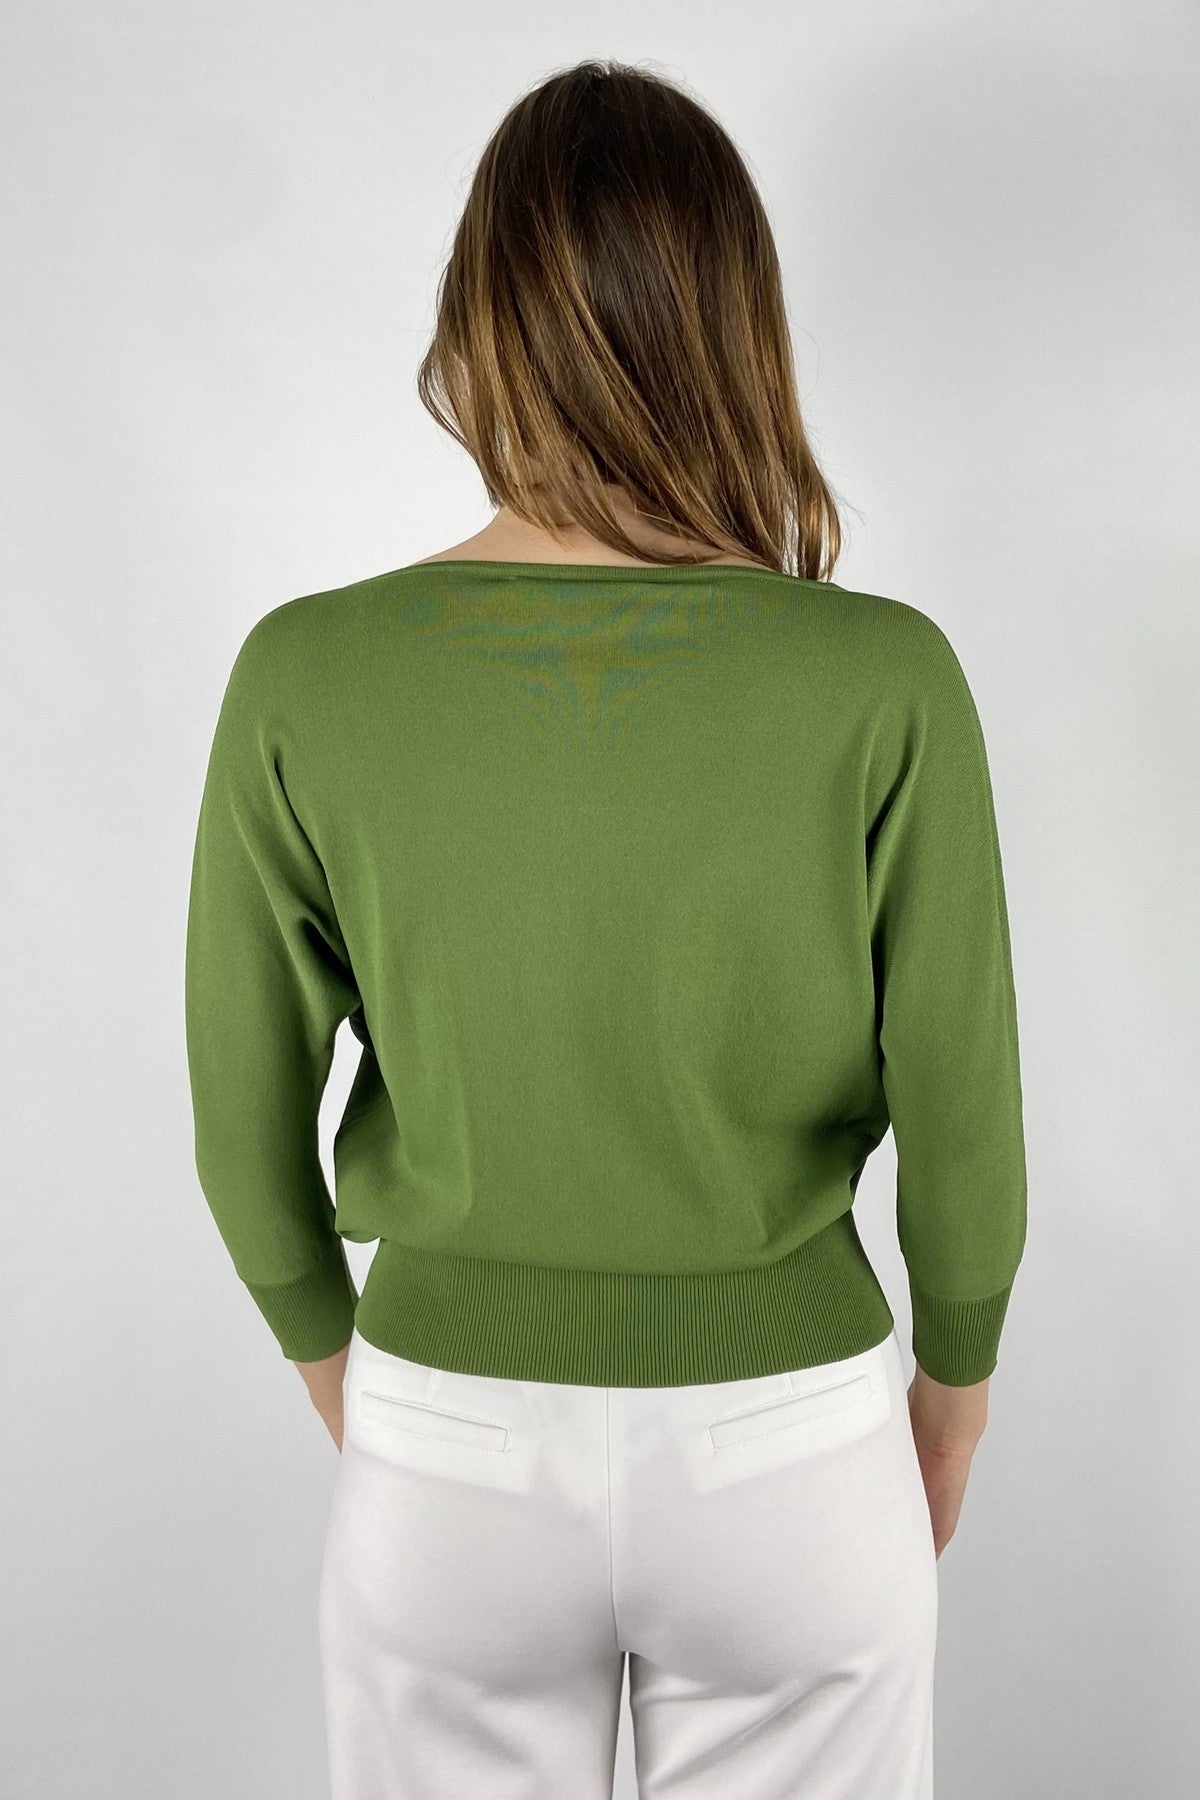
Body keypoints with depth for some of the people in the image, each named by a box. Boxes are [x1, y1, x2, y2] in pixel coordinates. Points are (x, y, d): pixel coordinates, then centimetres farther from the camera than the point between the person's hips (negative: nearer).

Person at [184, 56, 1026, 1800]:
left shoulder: (304, 679, -17)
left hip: (450, 1456, 1)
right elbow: (964, 1127, -10)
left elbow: (249, 1126, -7)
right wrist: (955, 1389, 10)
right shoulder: (886, 683, -19)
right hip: (787, 1455, 0)